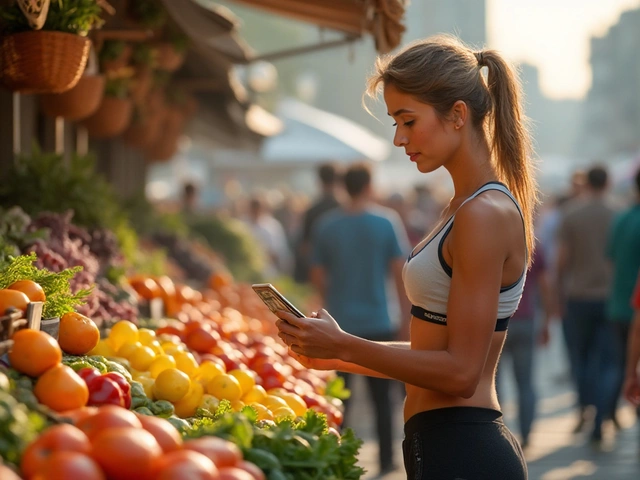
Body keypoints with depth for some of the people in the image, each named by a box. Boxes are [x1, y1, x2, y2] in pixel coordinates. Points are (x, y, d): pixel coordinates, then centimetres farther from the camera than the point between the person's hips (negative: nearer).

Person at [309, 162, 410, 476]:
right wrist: (406, 318, 0)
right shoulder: (387, 221, -4)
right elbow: (400, 271, -6)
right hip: (378, 322, -1)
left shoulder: (326, 225, 1)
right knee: (382, 396, 10)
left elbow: (317, 276, 5)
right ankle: (386, 460, 14)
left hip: (339, 322, 1)